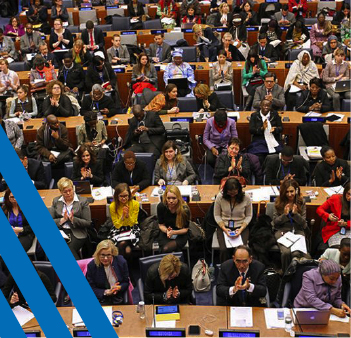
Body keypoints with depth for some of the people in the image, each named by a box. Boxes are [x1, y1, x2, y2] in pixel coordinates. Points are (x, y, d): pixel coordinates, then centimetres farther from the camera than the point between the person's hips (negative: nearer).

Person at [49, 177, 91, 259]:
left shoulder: (83, 201, 4)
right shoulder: (56, 201, 13)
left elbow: (88, 223, 1)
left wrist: (73, 219, -13)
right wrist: (63, 220, -8)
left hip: (77, 233, -3)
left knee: (68, 249, -32)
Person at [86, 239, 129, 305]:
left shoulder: (121, 262, -2)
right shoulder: (91, 266, -5)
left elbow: (126, 282, 7)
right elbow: (90, 288, -2)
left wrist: (119, 288, -15)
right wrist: (105, 292, -17)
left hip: (119, 300, 1)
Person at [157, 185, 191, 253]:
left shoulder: (185, 209, -18)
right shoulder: (161, 206, -13)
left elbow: (185, 229, -6)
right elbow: (161, 225, 0)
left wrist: (174, 232, -26)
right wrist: (167, 231, -23)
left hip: (180, 235, -2)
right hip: (165, 234, 2)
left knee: (166, 249, -31)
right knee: (164, 249, -31)